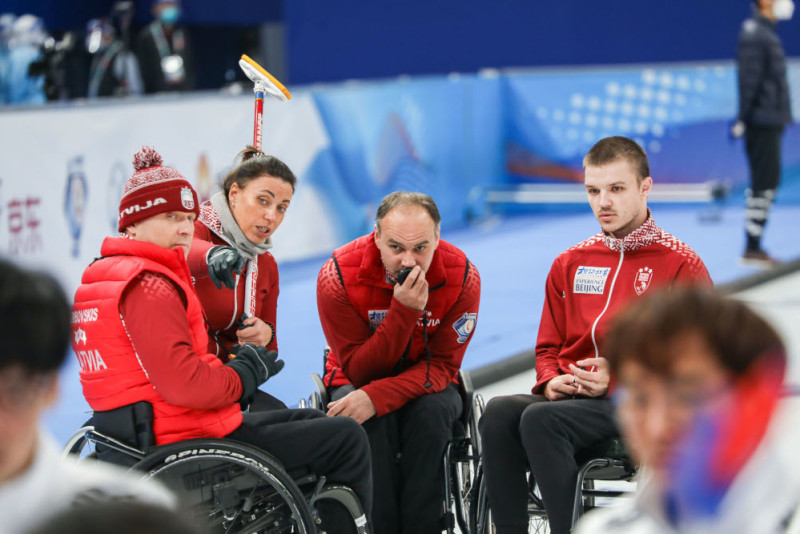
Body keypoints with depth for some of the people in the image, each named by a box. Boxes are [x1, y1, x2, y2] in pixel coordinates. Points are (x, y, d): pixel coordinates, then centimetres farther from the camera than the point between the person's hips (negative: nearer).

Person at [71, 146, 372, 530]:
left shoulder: (101, 276, 16)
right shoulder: (149, 285, -18)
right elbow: (183, 382, -28)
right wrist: (244, 374, -10)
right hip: (185, 448, -11)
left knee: (307, 421, 26)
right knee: (347, 440, -2)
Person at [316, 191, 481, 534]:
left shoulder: (462, 277, -18)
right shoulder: (338, 275, -22)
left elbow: (441, 366, -17)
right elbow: (358, 370, -21)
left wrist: (377, 397, -34)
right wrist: (403, 311, -35)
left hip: (425, 386, 1)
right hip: (358, 382, -1)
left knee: (431, 413, -33)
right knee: (372, 422, -34)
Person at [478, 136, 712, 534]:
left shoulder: (680, 265, 3)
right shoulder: (569, 264, 20)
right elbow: (548, 346, 25)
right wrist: (551, 380, -1)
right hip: (570, 396, 5)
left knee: (541, 419, -33)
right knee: (499, 412, -27)